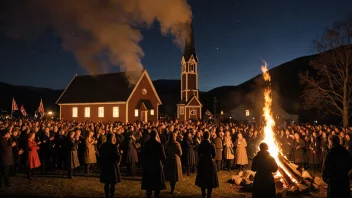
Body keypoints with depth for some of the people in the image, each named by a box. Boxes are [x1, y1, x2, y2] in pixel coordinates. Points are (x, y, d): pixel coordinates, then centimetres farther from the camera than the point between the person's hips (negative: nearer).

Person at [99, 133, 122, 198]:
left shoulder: (102, 146, 0)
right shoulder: (114, 146, -17)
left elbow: (100, 155, 10)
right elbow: (118, 157, -18)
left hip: (104, 166, 5)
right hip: (113, 166, -5)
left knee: (106, 183, 15)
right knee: (113, 184, 5)